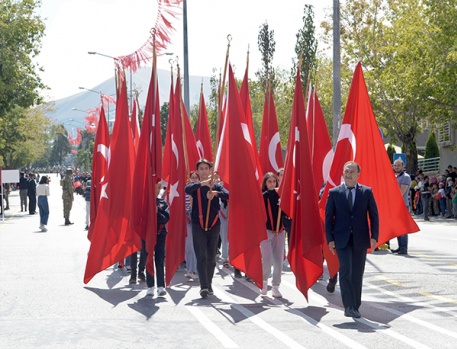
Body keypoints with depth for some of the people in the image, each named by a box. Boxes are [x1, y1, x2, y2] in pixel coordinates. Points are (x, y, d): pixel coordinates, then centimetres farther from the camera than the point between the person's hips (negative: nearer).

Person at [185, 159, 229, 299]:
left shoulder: (217, 186, 8)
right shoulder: (195, 186, 4)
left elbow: (228, 195, -11)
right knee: (201, 257, -10)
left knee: (211, 257, 7)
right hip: (198, 225, -2)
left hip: (214, 225, 2)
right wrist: (202, 183, -34)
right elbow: (187, 189, -21)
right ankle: (204, 287, -15)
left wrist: (215, 193, -28)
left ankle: (208, 285, 19)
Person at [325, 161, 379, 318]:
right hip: (342, 239, -1)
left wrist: (374, 236, -4)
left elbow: (374, 215, 6)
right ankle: (349, 306, -13)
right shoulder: (334, 193, 4)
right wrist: (330, 239, -4)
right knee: (345, 271, -13)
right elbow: (328, 217, 4)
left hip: (360, 239, 1)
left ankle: (355, 307, 17)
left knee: (357, 274, 7)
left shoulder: (366, 192, 5)